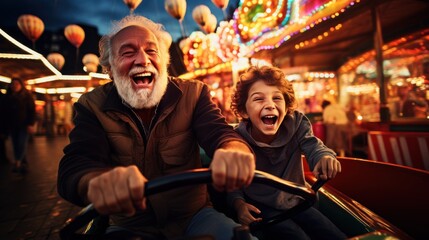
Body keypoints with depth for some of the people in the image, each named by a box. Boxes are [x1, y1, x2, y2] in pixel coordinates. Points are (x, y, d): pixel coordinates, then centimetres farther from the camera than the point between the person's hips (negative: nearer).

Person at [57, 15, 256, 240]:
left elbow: (219, 133, -21)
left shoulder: (192, 94, -5)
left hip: (194, 216, 1)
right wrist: (98, 182, -47)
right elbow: (74, 167, -21)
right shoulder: (92, 107, -7)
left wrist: (233, 153, -48)